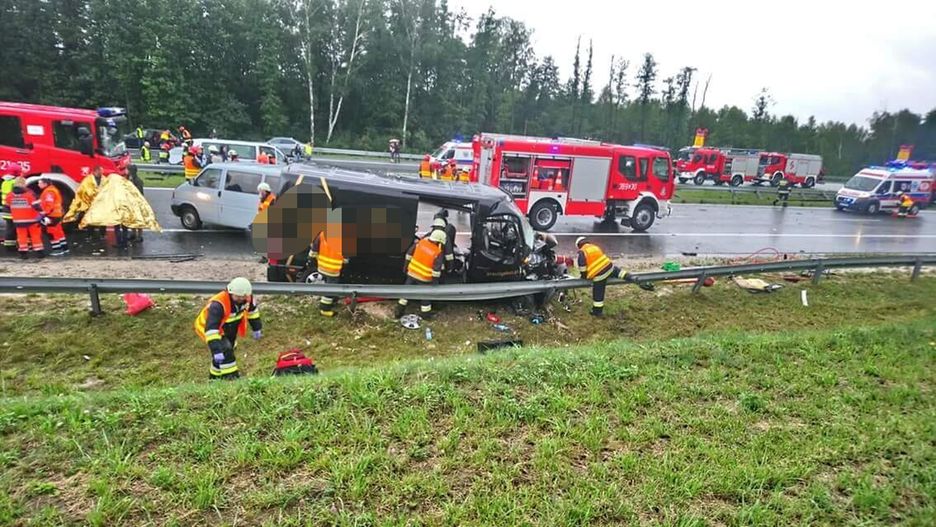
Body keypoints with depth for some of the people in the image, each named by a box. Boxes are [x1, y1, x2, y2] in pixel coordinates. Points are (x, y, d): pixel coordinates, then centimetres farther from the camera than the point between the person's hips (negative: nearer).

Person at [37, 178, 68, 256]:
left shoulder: (49, 192, -17)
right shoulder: (52, 189, 16)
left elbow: (49, 205, -24)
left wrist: (45, 213, -24)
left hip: (52, 215, -11)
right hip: (57, 214, 11)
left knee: (52, 233, -5)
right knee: (58, 232, 15)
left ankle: (58, 250, -2)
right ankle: (64, 248, 19)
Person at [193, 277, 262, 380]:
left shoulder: (246, 297, -20)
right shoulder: (218, 305, -40)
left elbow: (252, 309, 3)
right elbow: (211, 329, -44)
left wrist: (257, 328, 10)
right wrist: (216, 350, -48)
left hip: (229, 330, 7)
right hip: (208, 328, -7)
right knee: (225, 351, -25)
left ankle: (215, 377, 40)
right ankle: (231, 377, -16)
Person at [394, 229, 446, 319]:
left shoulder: (421, 242, -6)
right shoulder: (438, 253, -18)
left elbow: (409, 253, 3)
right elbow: (436, 270, -18)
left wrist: (406, 265, 15)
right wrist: (435, 282, -8)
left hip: (412, 273, 4)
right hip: (424, 278, -4)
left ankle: (399, 311, 27)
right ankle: (425, 313, 31)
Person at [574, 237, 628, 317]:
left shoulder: (582, 252, -3)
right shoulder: (595, 246, 16)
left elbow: (582, 265, -6)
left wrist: (584, 276, 9)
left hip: (599, 275, -5)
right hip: (609, 267, 5)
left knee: (598, 294, 6)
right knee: (616, 270, 39)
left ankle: (597, 311, 16)